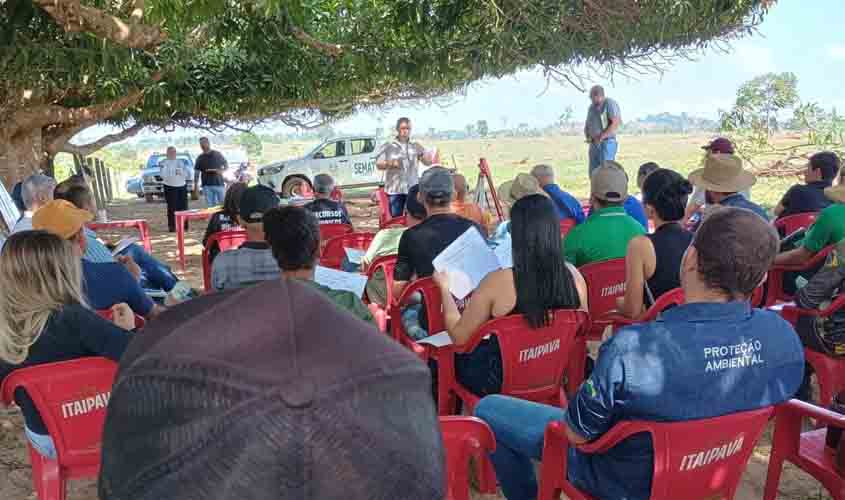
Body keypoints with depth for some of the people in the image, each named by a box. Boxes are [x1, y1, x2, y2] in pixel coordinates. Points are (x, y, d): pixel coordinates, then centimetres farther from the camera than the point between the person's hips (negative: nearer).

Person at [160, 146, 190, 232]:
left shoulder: (180, 162, 14)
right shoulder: (164, 163, 2)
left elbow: (187, 174, 8)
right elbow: (163, 175, -12)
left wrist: (181, 172, -9)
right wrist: (174, 173, -19)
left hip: (182, 186, 4)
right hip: (170, 187, -4)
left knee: (183, 207, 2)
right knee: (172, 208, -6)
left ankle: (184, 225, 11)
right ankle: (171, 226, -2)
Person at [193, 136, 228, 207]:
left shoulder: (217, 154, 4)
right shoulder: (200, 158, 7)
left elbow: (226, 165, 9)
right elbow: (196, 173, 8)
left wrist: (221, 171, -11)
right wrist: (196, 185, 1)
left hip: (219, 184, -1)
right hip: (207, 186, 1)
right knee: (210, 206, 2)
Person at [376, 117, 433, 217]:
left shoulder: (415, 146, 10)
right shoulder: (388, 147, 4)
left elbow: (428, 162, 8)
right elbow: (378, 165, 3)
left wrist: (421, 153, -12)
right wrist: (390, 163, -16)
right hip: (394, 190, -2)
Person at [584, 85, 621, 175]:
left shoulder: (610, 103, -5)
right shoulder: (592, 107, 17)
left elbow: (616, 123, -15)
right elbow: (587, 125, 24)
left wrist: (601, 137, -17)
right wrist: (588, 136, 2)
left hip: (607, 143, -7)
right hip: (593, 144, 7)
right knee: (593, 174, 5)